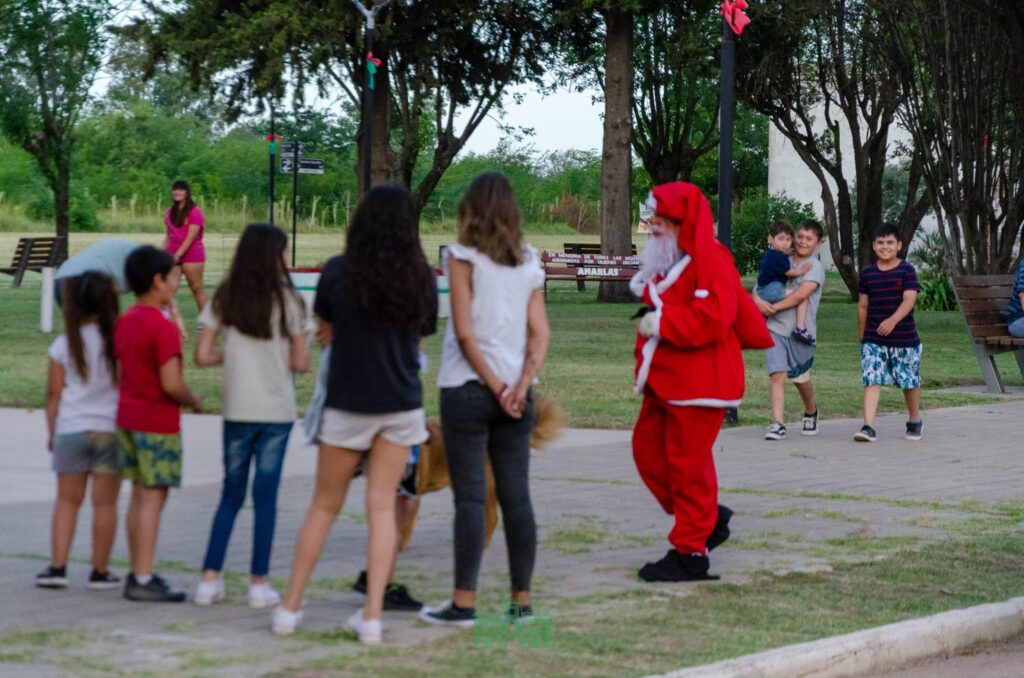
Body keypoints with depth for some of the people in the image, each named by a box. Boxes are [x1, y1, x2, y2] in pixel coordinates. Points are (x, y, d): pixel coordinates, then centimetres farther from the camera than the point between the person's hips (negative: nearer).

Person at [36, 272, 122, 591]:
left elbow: (54, 392, 1)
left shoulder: (64, 344, -2)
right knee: (105, 502, 5)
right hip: (110, 430, -1)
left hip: (71, 430, 1)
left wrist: (51, 432, 10)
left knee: (67, 500, 9)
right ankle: (100, 571, 8)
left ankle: (57, 567, 2)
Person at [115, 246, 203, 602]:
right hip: (158, 422, -9)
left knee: (139, 494, 14)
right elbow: (171, 384, -23)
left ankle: (138, 572, 18)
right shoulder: (163, 328, -19)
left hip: (128, 417, 9)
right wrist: (194, 401, -4)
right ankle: (143, 579, -6)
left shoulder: (124, 322, 9)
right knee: (153, 497, -6)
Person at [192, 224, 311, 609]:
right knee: (265, 496, 3)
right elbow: (300, 363, -6)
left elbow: (202, 356, -3)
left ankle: (210, 579, 7)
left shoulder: (224, 299, 2)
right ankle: (259, 584, 4)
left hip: (236, 410, 3)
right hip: (276, 410, -3)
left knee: (231, 494, 12)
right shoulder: (288, 301, -5)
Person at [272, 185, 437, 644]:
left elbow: (327, 329, 4)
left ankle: (290, 607, 16)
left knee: (324, 506, 11)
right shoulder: (421, 278, -3)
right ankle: (372, 615, 2)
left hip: (349, 402, -1)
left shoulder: (339, 272, -9)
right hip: (402, 404, 1)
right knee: (382, 507, 6)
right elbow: (421, 334, 6)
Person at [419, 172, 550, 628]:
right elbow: (541, 334, 2)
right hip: (516, 393, 5)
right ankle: (522, 600, 9)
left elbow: (465, 332, -11)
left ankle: (464, 603, -5)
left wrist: (496, 388, -8)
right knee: (516, 497, 7)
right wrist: (520, 385, -5)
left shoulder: (463, 258, -5)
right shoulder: (528, 263, 9)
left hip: (468, 389, -4)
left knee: (470, 497, -4)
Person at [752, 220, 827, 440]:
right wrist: (758, 300, -9)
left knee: (800, 378, 11)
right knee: (777, 374, -11)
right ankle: (778, 424, -14)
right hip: (775, 328, 2)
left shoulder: (815, 267, -3)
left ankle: (811, 412, 40)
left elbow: (801, 294, -15)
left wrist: (774, 307, -13)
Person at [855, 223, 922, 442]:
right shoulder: (867, 273, 5)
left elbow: (909, 300, -18)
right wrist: (862, 335, 16)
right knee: (871, 380, -10)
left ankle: (914, 420, 34)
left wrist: (893, 320, -34)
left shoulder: (906, 271, -6)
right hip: (873, 340, 2)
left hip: (904, 338, -2)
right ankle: (868, 427, -16)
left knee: (910, 382, 12)